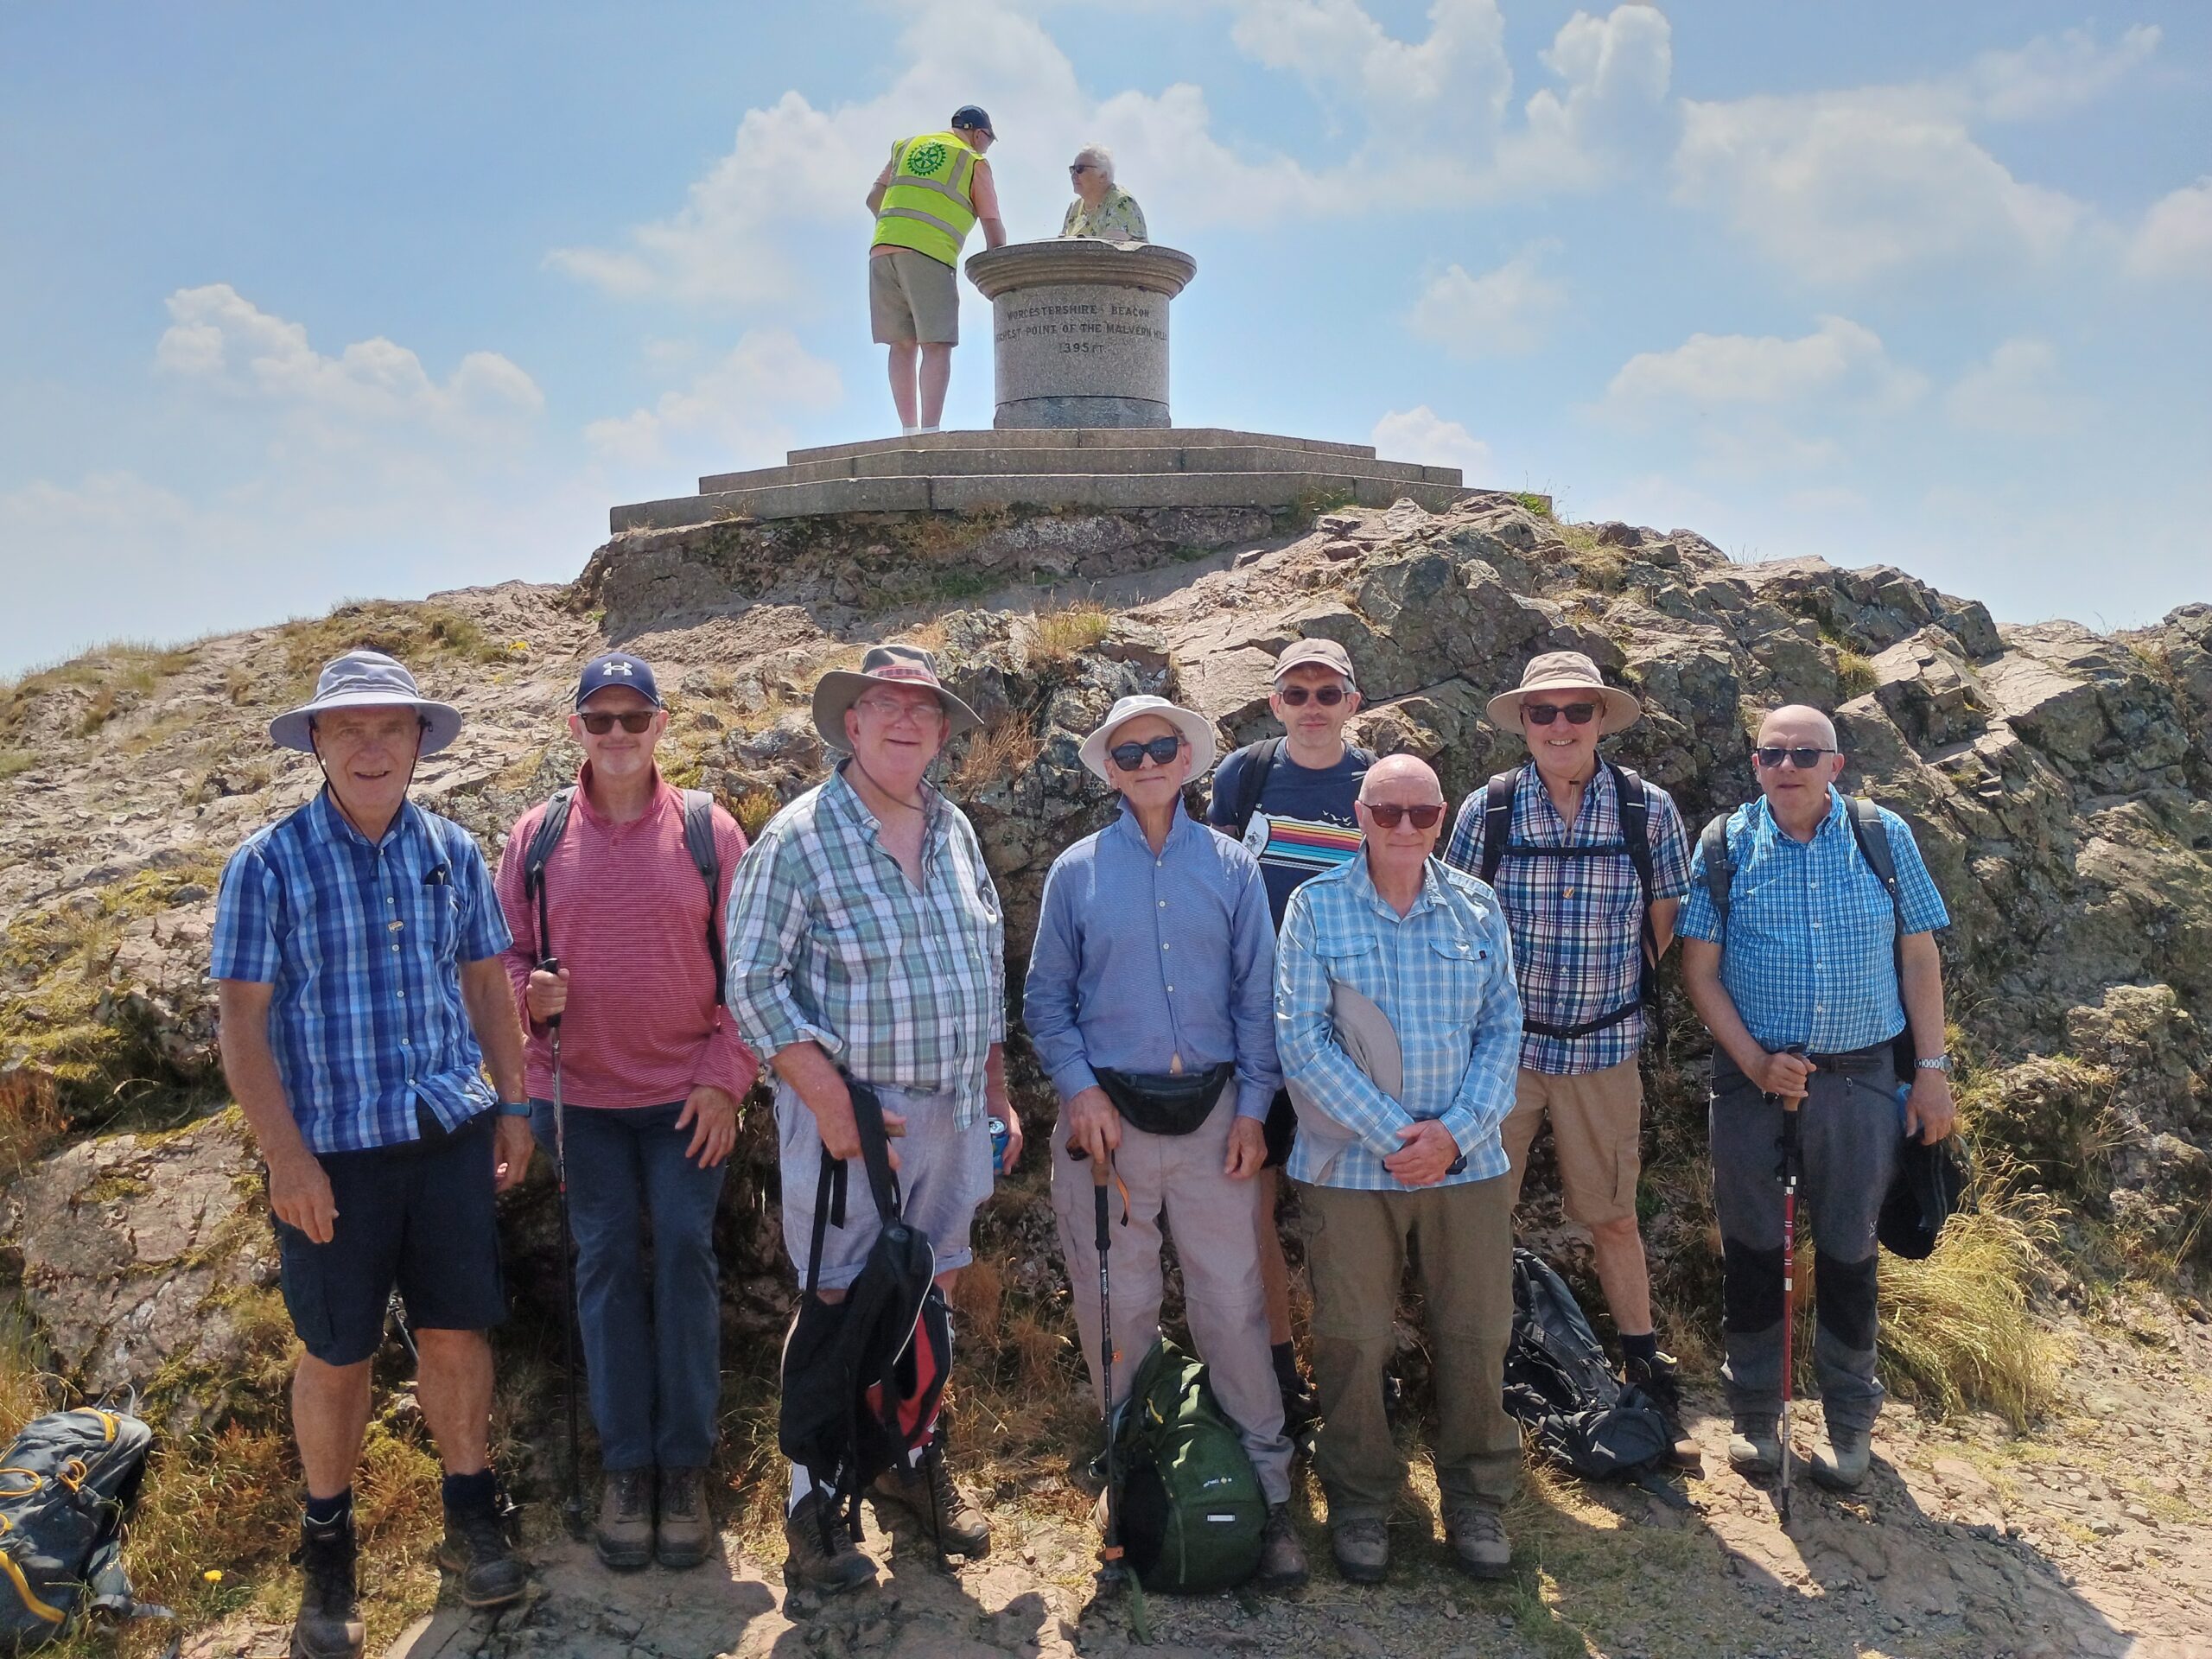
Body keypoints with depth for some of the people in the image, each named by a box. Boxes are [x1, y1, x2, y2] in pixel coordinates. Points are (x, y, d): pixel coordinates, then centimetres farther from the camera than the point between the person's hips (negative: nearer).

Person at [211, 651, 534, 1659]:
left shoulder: (452, 852, 3)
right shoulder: (270, 863, -7)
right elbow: (241, 1019, -8)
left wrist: (514, 1103, 9)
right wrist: (285, 1154, -13)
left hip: (450, 1135, 3)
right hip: (331, 1148, -2)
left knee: (456, 1332, 10)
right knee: (336, 1353, 8)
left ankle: (470, 1514, 28)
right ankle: (327, 1544, 27)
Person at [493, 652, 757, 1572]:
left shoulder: (708, 830, -1)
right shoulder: (536, 837, 3)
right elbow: (506, 951, 9)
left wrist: (724, 1079, -7)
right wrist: (528, 994, -14)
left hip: (688, 1094, -1)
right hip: (580, 1092, 1)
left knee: (685, 1258, -1)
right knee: (606, 1264, 6)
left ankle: (685, 1465, 12)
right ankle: (624, 1466, 18)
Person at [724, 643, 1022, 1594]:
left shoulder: (955, 831, 10)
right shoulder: (800, 836, -9)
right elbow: (753, 983, -12)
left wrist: (997, 1094, 13)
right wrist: (831, 1101, -18)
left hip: (953, 1113, 6)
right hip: (850, 1109, -5)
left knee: (932, 1293, 15)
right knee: (843, 1308, 2)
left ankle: (915, 1459, 34)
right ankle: (813, 1503, 17)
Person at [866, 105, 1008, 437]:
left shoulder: (906, 146, 24)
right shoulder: (974, 162, 11)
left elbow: (873, 199, 28)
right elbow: (993, 226, 12)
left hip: (882, 249, 5)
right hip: (929, 253, -5)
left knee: (903, 344, 8)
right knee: (936, 346, -7)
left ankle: (909, 431, 2)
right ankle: (930, 432, -19)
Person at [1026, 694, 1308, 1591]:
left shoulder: (1231, 867, 5)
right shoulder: (1077, 871, 4)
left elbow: (1256, 995, 5)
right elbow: (1046, 1000, 6)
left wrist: (1252, 1107, -1)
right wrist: (1079, 1090, -6)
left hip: (1211, 1114, 0)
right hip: (1109, 1114, 0)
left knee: (1233, 1304, 1)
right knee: (1117, 1311, 8)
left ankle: (1265, 1492, 13)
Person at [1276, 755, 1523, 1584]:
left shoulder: (1478, 908, 5)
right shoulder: (1315, 907, -3)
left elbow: (1503, 1030, 4)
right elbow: (1300, 1036, -10)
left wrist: (1456, 1130, -10)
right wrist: (1393, 1133, -14)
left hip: (1466, 1163, 2)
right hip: (1349, 1164, -2)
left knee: (1476, 1335, 8)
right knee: (1351, 1340, 6)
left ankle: (1476, 1497, 28)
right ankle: (1359, 1500, 26)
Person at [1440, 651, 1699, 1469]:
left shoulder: (1648, 809, -4)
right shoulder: (1488, 808, -5)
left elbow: (1664, 920, 6)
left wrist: (1620, 985, 5)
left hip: (1603, 1047, 0)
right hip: (1502, 1042, 0)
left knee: (1612, 1215, 11)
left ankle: (1649, 1378, 28)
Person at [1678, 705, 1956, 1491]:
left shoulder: (1885, 837, -1)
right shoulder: (1727, 846, -3)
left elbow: (1919, 957, 4)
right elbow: (1699, 968, -3)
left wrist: (1931, 1070, 0)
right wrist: (1756, 1063, -12)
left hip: (1860, 1076, 1)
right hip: (1754, 1074, 0)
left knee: (1848, 1250, 11)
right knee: (1752, 1248, 9)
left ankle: (1851, 1422, 27)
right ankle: (1755, 1412, 26)